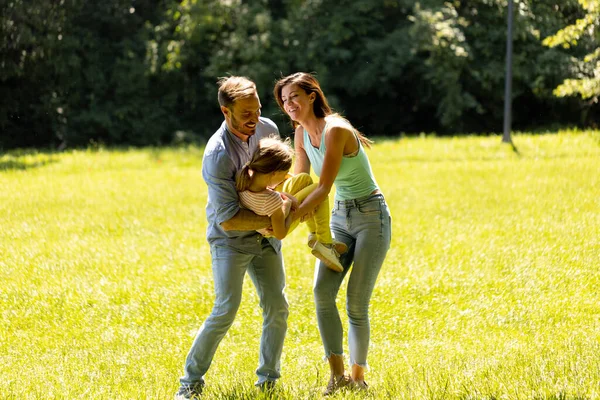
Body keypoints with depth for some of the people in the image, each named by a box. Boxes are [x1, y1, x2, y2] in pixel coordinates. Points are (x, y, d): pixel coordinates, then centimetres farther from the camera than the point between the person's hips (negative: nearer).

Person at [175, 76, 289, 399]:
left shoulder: (267, 129, -6)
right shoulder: (218, 156, -27)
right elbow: (228, 220, -26)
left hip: (265, 238, 6)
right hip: (230, 239, -6)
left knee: (276, 306, -1)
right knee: (226, 309, -15)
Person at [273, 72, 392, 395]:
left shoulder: (335, 130, -22)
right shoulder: (301, 133, 3)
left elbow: (323, 188, -24)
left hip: (371, 216, -7)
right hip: (339, 217, 7)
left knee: (356, 302, -7)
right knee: (322, 290, -12)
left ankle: (358, 376, 9)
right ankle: (337, 373, -6)